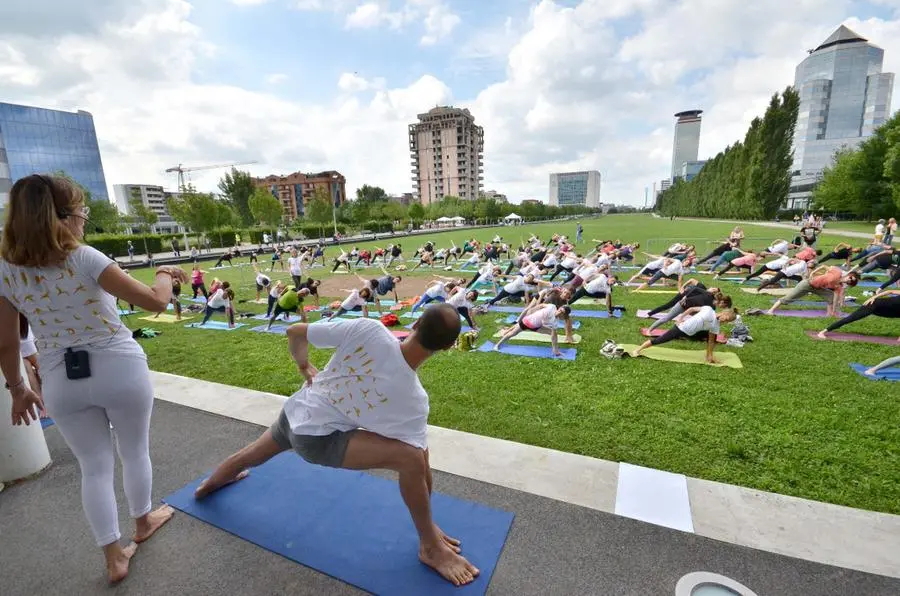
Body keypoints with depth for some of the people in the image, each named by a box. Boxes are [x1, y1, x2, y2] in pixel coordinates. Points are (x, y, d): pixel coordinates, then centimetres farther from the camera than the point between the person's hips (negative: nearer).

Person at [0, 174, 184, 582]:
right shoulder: (83, 259, -16)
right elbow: (155, 302, -19)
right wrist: (165, 276, 1)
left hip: (61, 382, 4)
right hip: (119, 370, -3)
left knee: (94, 467, 16)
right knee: (134, 451, 20)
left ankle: (114, 558, 27)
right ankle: (143, 521, 43)